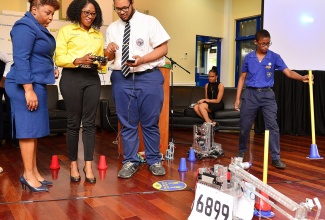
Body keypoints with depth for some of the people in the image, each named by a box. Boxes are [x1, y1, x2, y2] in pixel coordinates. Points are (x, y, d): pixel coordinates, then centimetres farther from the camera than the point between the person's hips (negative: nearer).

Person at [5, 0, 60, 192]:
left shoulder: (39, 28, 18)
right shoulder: (25, 27, -11)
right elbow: (21, 59, -19)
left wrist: (51, 71, 10)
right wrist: (28, 90, -24)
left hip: (37, 84, 10)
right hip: (26, 85, -9)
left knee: (34, 129, 10)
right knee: (28, 128, -6)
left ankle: (34, 172, 16)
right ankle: (28, 175, 0)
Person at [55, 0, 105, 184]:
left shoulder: (98, 34, 18)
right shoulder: (66, 31, 4)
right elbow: (59, 58, -5)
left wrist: (100, 63, -6)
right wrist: (79, 60, -21)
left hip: (92, 79, 4)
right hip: (72, 77, -3)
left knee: (89, 122, 1)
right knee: (74, 122, 2)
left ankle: (88, 165, 6)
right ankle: (74, 164, 14)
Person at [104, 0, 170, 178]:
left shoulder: (149, 22, 0)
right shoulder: (112, 28, 12)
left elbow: (163, 48, -5)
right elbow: (108, 57, 15)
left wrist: (142, 60, -19)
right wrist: (109, 51, -9)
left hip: (149, 78, -3)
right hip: (121, 79, 3)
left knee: (151, 123, 5)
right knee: (127, 123, 7)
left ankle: (154, 161, 18)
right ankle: (130, 162, 18)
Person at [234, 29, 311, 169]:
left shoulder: (274, 57, 0)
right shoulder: (248, 58, 3)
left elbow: (288, 72, -9)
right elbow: (242, 78, 8)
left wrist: (302, 78, -30)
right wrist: (237, 98, 3)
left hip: (267, 95, -1)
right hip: (250, 94, 1)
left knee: (272, 126, -5)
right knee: (245, 126, 7)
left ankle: (276, 158, 1)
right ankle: (241, 152, 28)